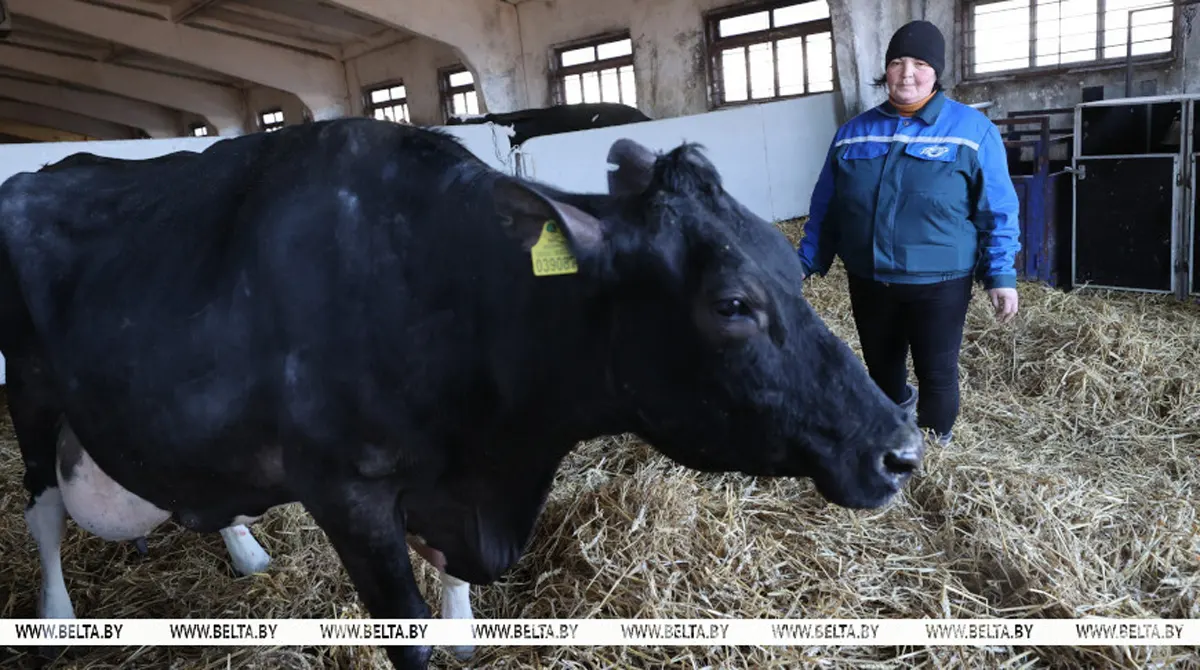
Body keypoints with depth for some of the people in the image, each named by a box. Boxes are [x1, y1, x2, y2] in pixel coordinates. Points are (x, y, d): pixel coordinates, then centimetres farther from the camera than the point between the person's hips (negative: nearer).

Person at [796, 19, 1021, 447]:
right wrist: (806, 262, 8)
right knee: (881, 368, 21)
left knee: (937, 375, 6)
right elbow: (825, 207, 10)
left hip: (938, 284, -3)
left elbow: (997, 212, -4)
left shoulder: (972, 129, -5)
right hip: (867, 281, 4)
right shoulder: (853, 132, 5)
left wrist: (1001, 275, -8)